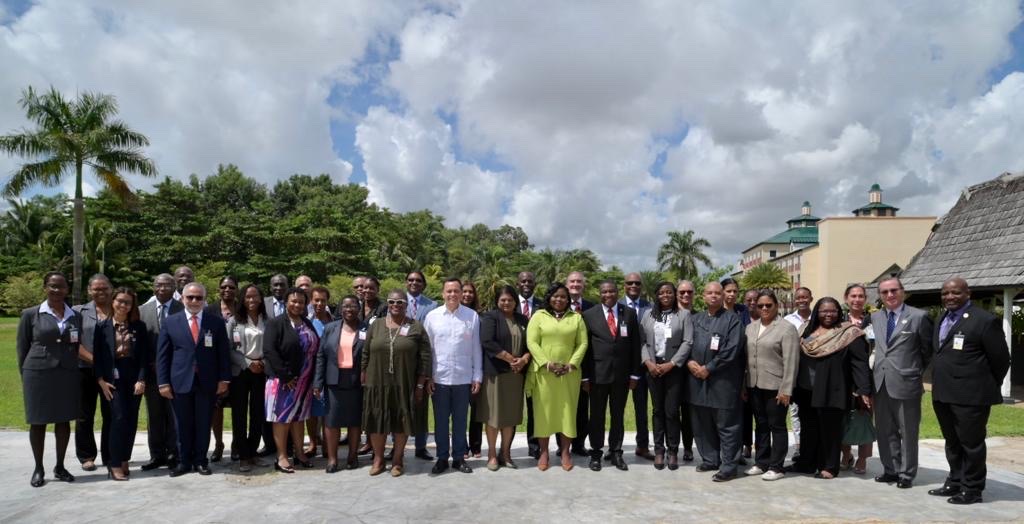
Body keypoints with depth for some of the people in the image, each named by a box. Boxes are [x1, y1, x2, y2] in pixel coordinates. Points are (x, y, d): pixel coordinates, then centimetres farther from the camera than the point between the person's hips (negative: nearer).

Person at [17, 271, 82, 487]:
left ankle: (60, 467, 21)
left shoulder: (76, 316, 7)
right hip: (38, 374, -2)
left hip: (67, 375, 2)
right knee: (38, 421, 6)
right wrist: (25, 376, 1)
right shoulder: (31, 315, 0)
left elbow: (79, 346, 9)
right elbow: (22, 348, 3)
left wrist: (73, 368, 1)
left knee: (64, 420, 8)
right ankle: (38, 469, 19)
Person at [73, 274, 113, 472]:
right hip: (85, 370, -1)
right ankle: (86, 456, 19)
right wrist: (94, 359, -14)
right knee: (84, 416, 7)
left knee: (111, 415, 6)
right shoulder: (79, 312, 4)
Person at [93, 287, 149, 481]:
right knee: (119, 418, -10)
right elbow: (97, 356, 1)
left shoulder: (139, 326, 5)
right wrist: (101, 380, -7)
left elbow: (144, 355, 2)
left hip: (134, 379, 2)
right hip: (112, 379, -2)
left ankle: (124, 460, 16)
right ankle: (114, 464, -2)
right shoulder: (102, 326, 2)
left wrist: (141, 379, -6)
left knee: (131, 421, 5)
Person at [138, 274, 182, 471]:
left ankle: (173, 455, 14)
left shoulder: (183, 310, -2)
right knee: (154, 415, 10)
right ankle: (157, 455, 20)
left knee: (174, 414, 4)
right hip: (152, 371, 3)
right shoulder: (142, 310, 7)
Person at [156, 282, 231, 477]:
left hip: (207, 383, 0)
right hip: (180, 382, 0)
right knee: (183, 425, 8)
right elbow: (162, 355, 3)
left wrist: (224, 379, -1)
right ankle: (183, 461, 21)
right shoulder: (170, 322, 4)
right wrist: (163, 382, -3)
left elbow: (223, 353, 4)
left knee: (203, 424, 7)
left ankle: (201, 460, 20)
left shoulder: (216, 323, 4)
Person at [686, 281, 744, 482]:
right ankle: (710, 459, 27)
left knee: (726, 425, 0)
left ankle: (728, 467, 8)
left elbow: (732, 350, -12)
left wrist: (709, 368, -13)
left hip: (723, 380, -6)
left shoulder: (731, 319, -3)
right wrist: (690, 362, -6)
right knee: (702, 424, 13)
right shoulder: (696, 319, 14)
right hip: (697, 378, 6)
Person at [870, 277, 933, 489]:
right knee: (885, 431, 13)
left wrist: (918, 373, 5)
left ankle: (907, 473, 18)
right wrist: (875, 374, 10)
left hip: (906, 383, -5)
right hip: (881, 383, 5)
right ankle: (891, 470, 25)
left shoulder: (918, 317, -6)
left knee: (908, 432, 7)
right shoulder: (875, 317, 8)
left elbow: (927, 350, 2)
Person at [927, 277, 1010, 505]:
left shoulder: (985, 320, -12)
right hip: (943, 394, 8)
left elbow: (1000, 359, -8)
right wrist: (940, 386, 15)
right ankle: (955, 483, 30)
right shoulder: (942, 319, 13)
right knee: (952, 443, 18)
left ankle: (972, 490, 16)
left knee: (971, 443, 4)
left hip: (970, 396, -8)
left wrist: (988, 388, 2)